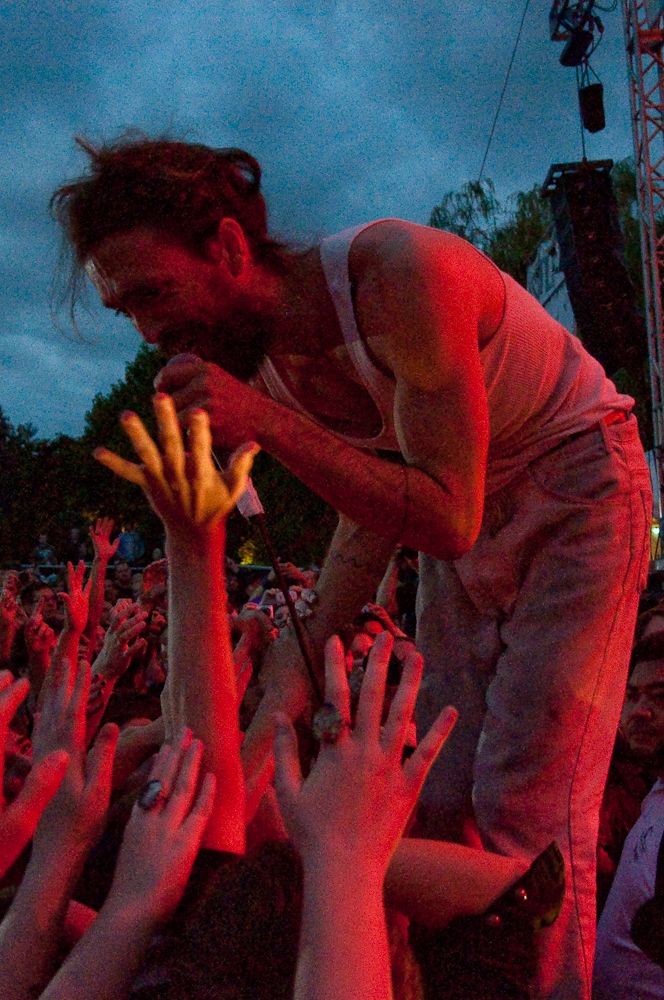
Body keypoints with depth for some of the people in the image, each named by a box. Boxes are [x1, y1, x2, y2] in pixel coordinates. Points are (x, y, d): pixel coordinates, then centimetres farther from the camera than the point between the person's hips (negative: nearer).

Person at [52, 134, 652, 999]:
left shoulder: (400, 273, -30)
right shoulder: (254, 363, -9)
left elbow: (447, 521, -32)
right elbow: (371, 521, 0)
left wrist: (270, 426, -38)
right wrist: (304, 655, -9)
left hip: (575, 486, -5)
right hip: (464, 516, 6)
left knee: (526, 805, -10)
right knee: (436, 797, 4)